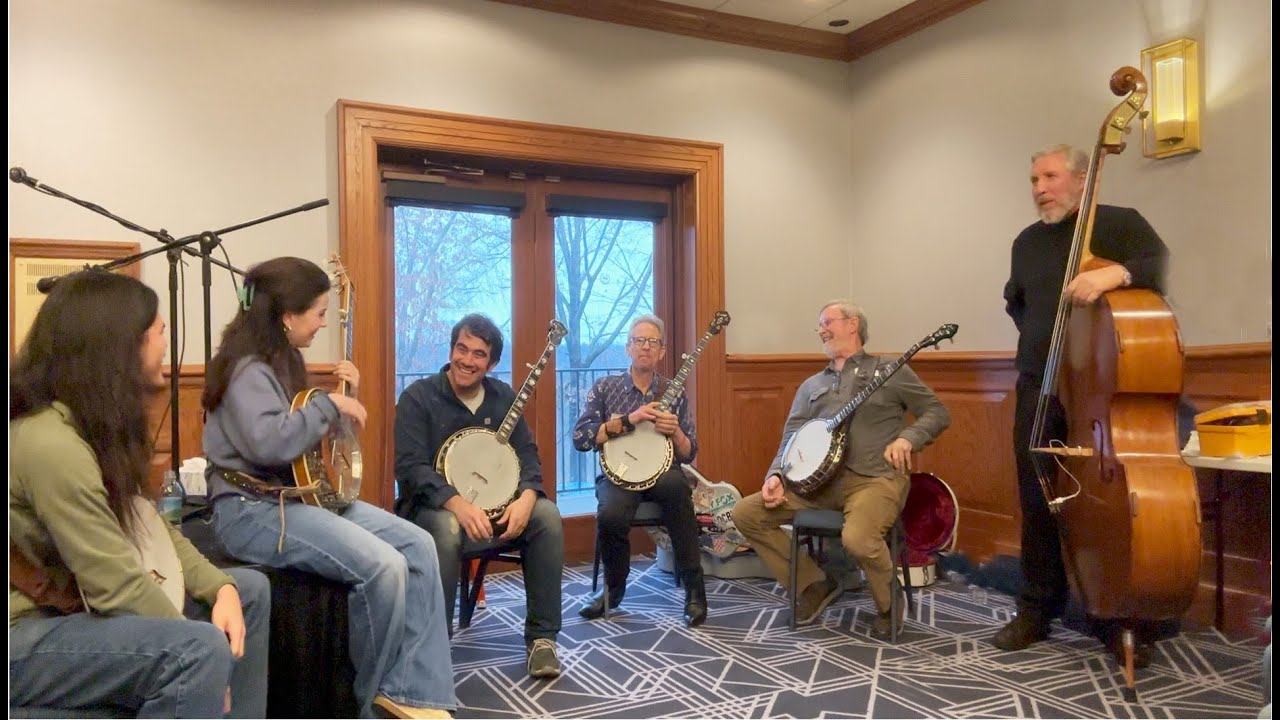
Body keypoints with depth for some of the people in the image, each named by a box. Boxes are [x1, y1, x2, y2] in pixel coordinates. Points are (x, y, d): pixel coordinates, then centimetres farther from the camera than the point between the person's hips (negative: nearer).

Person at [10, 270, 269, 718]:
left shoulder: (98, 424, 6)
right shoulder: (49, 442, -26)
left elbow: (148, 528, 10)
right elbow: (117, 583, -27)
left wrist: (221, 587, -5)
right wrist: (201, 665, -18)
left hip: (75, 603, 11)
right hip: (25, 633, -10)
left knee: (248, 589, 12)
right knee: (201, 649, -31)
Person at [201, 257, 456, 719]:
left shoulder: (283, 361, 14)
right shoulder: (247, 369, -15)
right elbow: (270, 443, -33)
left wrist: (344, 398, 9)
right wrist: (332, 404, -19)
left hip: (302, 494, 10)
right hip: (253, 510, -10)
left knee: (419, 545, -6)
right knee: (383, 565, -26)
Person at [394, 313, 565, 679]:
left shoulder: (503, 396, 6)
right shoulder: (417, 397, -8)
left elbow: (527, 454, 2)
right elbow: (410, 467, -17)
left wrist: (526, 496, -21)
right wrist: (459, 504, -34)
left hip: (494, 501, 4)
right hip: (433, 504, -4)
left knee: (547, 515, -24)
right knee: (447, 528, -39)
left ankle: (542, 637, -15)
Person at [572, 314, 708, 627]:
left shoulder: (674, 393, 9)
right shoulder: (605, 387, 6)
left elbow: (689, 454, 7)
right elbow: (579, 438, -7)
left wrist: (675, 432, -15)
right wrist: (628, 420, -16)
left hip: (660, 473, 1)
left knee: (676, 484, -37)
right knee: (611, 514, -35)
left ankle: (694, 588, -23)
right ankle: (614, 587, -3)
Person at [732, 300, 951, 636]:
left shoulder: (890, 372, 7)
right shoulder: (811, 386, 19)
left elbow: (938, 412, 5)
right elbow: (791, 439, 10)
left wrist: (907, 438, -14)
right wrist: (776, 476, -9)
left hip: (876, 479, -5)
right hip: (820, 479, 5)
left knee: (857, 539, -36)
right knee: (746, 513, -9)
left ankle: (888, 606, -1)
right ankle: (814, 584, 6)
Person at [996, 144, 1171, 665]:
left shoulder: (1120, 223, -1)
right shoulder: (1026, 243, 15)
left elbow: (1164, 268, -17)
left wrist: (1117, 273, -35)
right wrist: (1036, 334, 13)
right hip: (1039, 390, 4)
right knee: (1038, 502, 5)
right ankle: (1037, 610, 17)